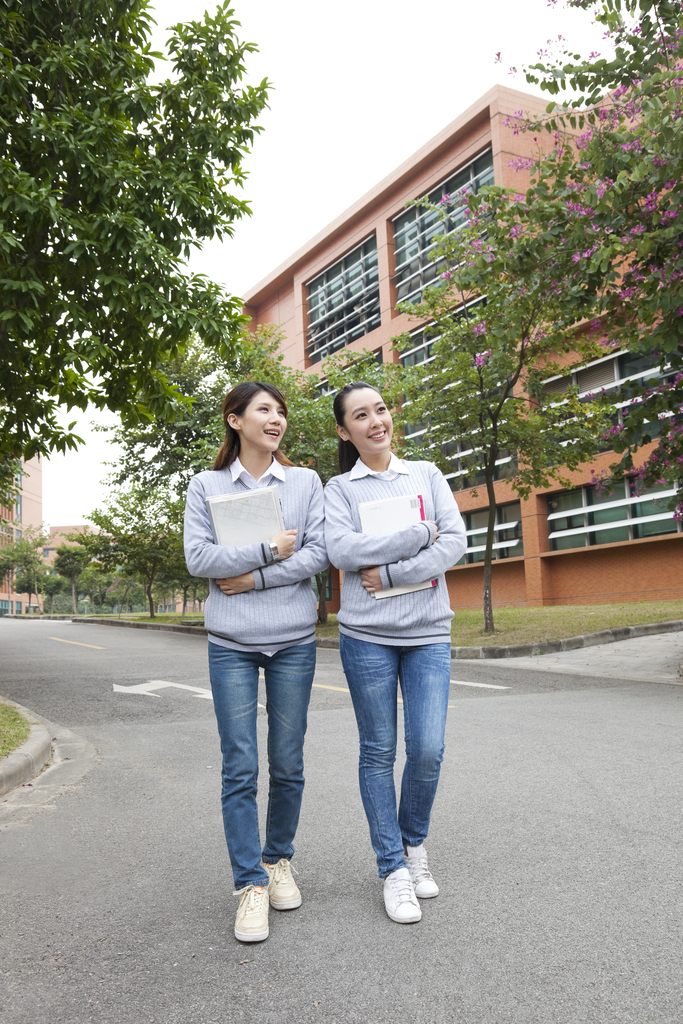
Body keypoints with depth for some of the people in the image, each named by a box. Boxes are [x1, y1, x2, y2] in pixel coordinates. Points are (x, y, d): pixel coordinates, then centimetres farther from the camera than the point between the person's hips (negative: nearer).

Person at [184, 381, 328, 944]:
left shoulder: (306, 481, 6)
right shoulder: (206, 485, 5)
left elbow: (319, 553, -3)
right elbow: (198, 557, -5)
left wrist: (255, 578, -11)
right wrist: (270, 550, -10)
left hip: (294, 639, 1)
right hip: (232, 643, -1)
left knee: (288, 763, 9)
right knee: (240, 767, -1)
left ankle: (278, 859, 30)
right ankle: (250, 885, 11)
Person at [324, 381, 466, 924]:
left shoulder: (427, 474, 9)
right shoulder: (339, 488, 4)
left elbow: (455, 541, -3)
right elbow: (343, 550, -13)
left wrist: (390, 572, -13)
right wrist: (419, 535, -13)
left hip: (428, 633, 1)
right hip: (367, 635, -1)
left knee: (428, 751, -1)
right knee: (379, 752, 6)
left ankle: (414, 842, 27)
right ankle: (394, 867, 21)